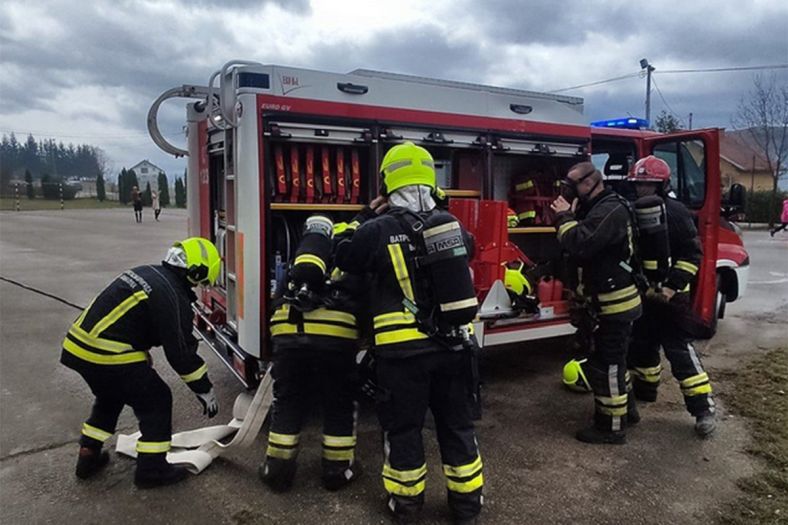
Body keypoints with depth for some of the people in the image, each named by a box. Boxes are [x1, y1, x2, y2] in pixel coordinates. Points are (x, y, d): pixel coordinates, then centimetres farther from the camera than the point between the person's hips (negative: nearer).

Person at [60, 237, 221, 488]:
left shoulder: (146, 273, 13)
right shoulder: (172, 298, -15)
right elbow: (181, 352, -13)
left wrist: (142, 365, 32)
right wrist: (205, 391, -3)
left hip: (77, 346, 9)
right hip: (108, 356, -9)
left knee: (110, 396, 31)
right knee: (156, 401, 7)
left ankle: (88, 457, 39)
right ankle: (151, 469, 14)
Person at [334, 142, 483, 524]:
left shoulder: (379, 230, -11)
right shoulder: (452, 224, 1)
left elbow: (344, 257, 5)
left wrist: (365, 217, 13)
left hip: (403, 349, -3)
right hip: (453, 343, 4)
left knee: (403, 427, 14)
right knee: (456, 423, 18)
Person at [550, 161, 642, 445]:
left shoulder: (610, 210, -21)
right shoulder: (599, 208, 12)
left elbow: (580, 245, -33)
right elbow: (582, 247, 14)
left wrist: (565, 217, -19)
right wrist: (569, 215, 0)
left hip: (614, 304, -10)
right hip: (607, 301, 10)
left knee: (605, 365, -1)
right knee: (612, 360, 22)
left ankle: (612, 426, 11)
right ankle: (623, 409, 38)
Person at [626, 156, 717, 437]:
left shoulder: (675, 212, -13)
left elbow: (692, 253, -15)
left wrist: (673, 286, -21)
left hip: (669, 296, -7)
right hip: (642, 294, 7)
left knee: (679, 349, -7)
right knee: (641, 344, 18)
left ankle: (703, 408, -1)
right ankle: (644, 387, 37)